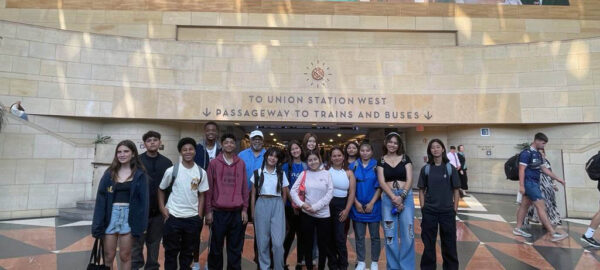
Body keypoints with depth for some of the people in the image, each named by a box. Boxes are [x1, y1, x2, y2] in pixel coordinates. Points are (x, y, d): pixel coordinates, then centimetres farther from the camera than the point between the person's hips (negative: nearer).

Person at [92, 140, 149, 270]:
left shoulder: (139, 174, -2)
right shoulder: (110, 173, 4)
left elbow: (143, 200, -3)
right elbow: (101, 198, 3)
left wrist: (142, 224, -8)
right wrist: (98, 223, -3)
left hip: (129, 216, -2)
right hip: (111, 215, 2)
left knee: (125, 256, 10)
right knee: (108, 256, 10)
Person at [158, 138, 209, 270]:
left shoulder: (201, 172, -1)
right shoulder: (171, 171, -6)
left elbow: (201, 195, 5)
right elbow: (161, 190, 6)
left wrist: (199, 216, 0)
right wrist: (163, 209, -3)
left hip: (193, 218, 2)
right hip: (173, 217, -1)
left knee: (188, 251, 15)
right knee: (171, 251, 11)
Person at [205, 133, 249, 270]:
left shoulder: (241, 164, 6)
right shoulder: (214, 163, 1)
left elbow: (244, 188, 8)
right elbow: (209, 189, 2)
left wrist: (244, 209, 3)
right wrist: (208, 211, -1)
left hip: (237, 212, 2)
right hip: (218, 211, -1)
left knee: (235, 247, 8)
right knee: (216, 247, 8)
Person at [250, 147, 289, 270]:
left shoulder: (281, 174, 6)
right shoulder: (258, 172, 4)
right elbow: (253, 194, 8)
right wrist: (253, 211, 6)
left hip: (277, 205, 0)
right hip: (261, 205, 0)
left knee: (278, 242, -3)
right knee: (262, 241, 6)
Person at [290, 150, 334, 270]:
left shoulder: (326, 173, 0)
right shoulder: (304, 174, 3)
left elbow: (330, 193, -7)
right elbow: (293, 191, 0)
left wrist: (316, 207, -13)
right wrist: (301, 204, -14)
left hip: (323, 214, -1)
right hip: (306, 214, 1)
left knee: (323, 243, 6)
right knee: (307, 243, 11)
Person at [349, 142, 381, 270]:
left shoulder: (376, 165, -2)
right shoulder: (353, 166, 2)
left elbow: (379, 186, -4)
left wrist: (372, 203, -11)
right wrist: (356, 203, -7)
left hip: (373, 206, -1)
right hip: (357, 206, 1)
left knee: (375, 236, 8)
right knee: (359, 236, 9)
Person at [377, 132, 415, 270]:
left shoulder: (405, 158, 5)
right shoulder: (381, 161, 6)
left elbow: (409, 180, -2)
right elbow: (381, 181, -3)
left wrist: (401, 196, -15)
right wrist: (394, 197, -15)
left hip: (406, 196, 0)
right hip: (388, 198, 1)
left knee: (407, 233, 1)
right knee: (390, 234, 6)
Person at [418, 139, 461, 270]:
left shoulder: (450, 168, -1)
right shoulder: (425, 169, 0)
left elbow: (456, 190, 2)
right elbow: (421, 190, 3)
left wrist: (455, 209, -2)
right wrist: (423, 209, -2)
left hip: (447, 211, 0)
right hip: (429, 211, 0)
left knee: (449, 243, 11)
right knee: (428, 242, 10)